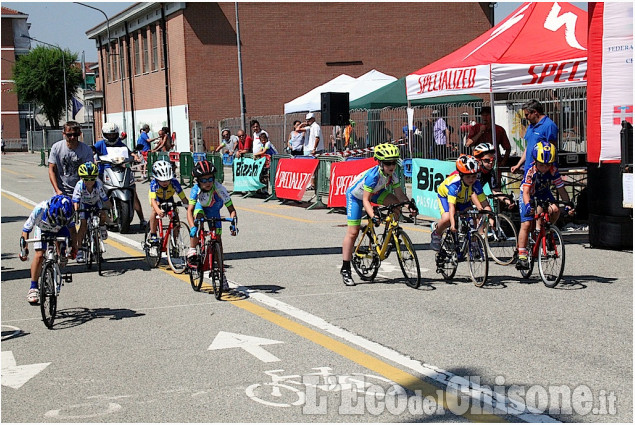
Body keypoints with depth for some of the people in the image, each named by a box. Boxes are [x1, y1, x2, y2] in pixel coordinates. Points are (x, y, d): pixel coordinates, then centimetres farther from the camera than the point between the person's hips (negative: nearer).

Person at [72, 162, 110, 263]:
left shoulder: (98, 184, -33)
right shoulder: (79, 185, -34)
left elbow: (105, 199, -30)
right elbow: (75, 201, -36)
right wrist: (75, 211, -52)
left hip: (96, 202, 1)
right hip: (84, 204, -1)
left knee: (103, 216, -27)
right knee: (83, 224, -13)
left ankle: (102, 227, 9)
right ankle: (80, 249, -6)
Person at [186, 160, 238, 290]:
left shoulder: (219, 189, -35)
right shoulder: (196, 189, -34)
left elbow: (231, 209, -31)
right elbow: (190, 210, -39)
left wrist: (233, 223, -48)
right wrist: (192, 227, -54)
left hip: (214, 212, 0)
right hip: (200, 208, 0)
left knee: (218, 242, -7)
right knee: (198, 216, -35)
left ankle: (221, 273, 5)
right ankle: (192, 252, -24)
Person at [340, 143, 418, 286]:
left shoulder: (392, 175, -19)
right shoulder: (373, 175, -38)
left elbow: (399, 194, -10)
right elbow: (365, 200, -37)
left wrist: (410, 204, -27)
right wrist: (373, 216, -48)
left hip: (374, 192, 6)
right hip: (355, 195, -6)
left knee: (396, 203, -18)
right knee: (353, 232, -10)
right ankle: (345, 269, -5)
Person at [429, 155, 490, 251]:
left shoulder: (476, 184, -31)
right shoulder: (454, 183, -40)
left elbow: (485, 203, -30)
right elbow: (451, 206, -45)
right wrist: (453, 224, -56)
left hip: (464, 200, 3)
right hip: (445, 196, -3)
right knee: (447, 219, -29)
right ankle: (436, 233, 3)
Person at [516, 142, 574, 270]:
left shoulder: (553, 171, -22)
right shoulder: (531, 171, -31)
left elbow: (561, 189, -19)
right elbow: (526, 191, -38)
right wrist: (528, 205, -56)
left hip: (544, 195, 3)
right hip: (529, 197, -3)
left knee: (555, 210, -27)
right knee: (526, 224, -15)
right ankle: (522, 256, -13)